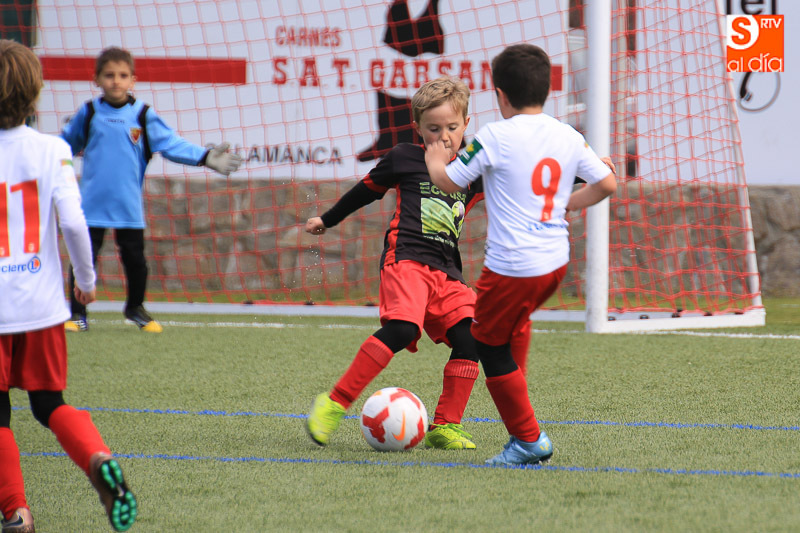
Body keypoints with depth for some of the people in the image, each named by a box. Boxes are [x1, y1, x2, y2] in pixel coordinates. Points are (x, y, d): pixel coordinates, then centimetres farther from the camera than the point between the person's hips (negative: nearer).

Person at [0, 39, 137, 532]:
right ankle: (99, 459, -12)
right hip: (43, 302, 2)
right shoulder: (51, 150, -4)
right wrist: (86, 279, 4)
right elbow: (73, 220, -11)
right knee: (51, 402, 15)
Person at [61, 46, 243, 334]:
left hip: (129, 207, 1)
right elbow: (65, 145, 17)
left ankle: (135, 308, 30)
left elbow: (172, 144, -3)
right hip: (91, 204, -1)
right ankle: (77, 315, 10)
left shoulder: (143, 116, 1)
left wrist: (205, 157, -13)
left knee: (135, 260, 8)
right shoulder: (89, 113, 2)